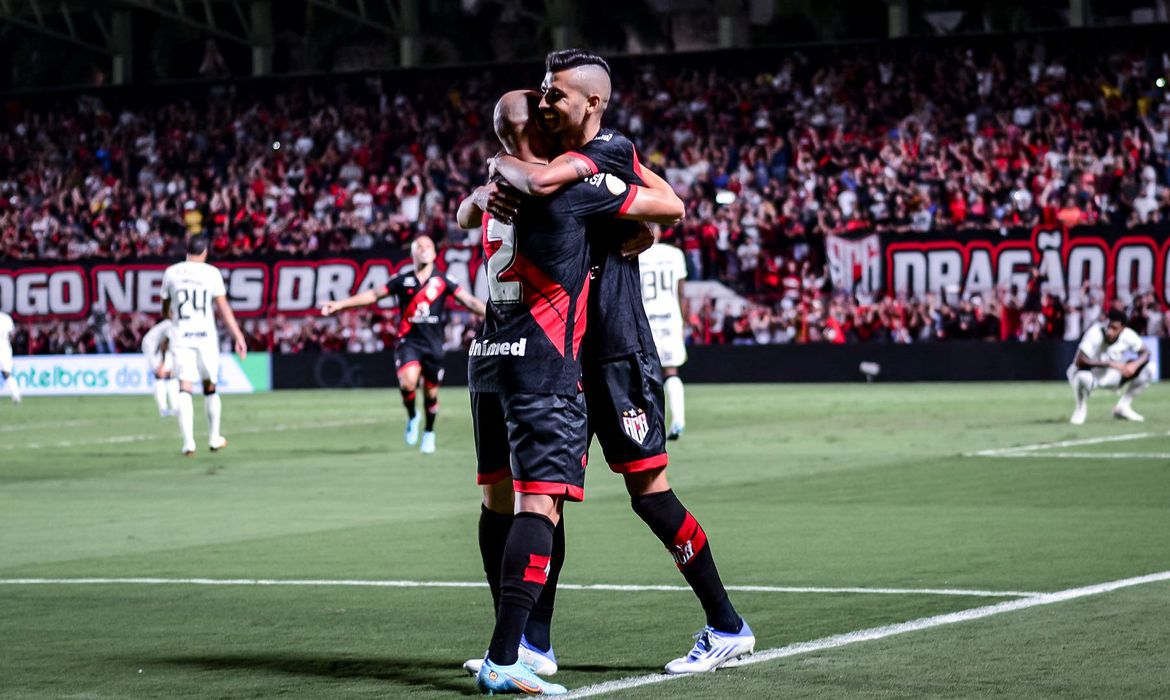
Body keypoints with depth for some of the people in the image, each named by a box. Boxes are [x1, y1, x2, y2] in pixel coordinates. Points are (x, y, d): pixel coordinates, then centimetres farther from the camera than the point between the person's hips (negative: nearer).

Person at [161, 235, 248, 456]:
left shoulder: (171, 273, 5)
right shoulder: (211, 273, -1)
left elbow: (165, 311, 15)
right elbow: (224, 308, -4)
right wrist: (238, 337, -2)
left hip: (181, 337, 1)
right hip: (206, 335, -1)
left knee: (185, 390, -2)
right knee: (210, 388, 14)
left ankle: (188, 442, -14)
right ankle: (214, 438, 23)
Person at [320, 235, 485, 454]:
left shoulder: (443, 281, 2)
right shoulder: (402, 280, 4)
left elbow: (469, 300, -1)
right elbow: (373, 295, 9)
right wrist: (340, 304, 6)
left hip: (433, 343, 1)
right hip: (409, 340, -1)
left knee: (431, 393, 6)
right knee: (408, 382, -24)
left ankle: (429, 433, 32)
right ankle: (412, 417, 5)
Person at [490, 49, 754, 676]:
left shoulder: (612, 150, -14)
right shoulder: (571, 158, 12)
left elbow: (541, 183, -31)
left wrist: (500, 163, -9)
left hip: (618, 352, -9)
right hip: (567, 349, 9)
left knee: (647, 489, -6)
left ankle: (727, 627, 5)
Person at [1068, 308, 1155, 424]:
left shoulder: (1128, 335, -17)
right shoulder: (1095, 333, -30)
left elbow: (1145, 352, -5)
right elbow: (1080, 361, -37)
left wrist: (1135, 364, -27)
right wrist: (1110, 364, -41)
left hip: (1112, 377, 5)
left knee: (1150, 368, -11)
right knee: (1083, 376, -42)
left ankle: (1123, 407, 4)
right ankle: (1081, 408, -7)